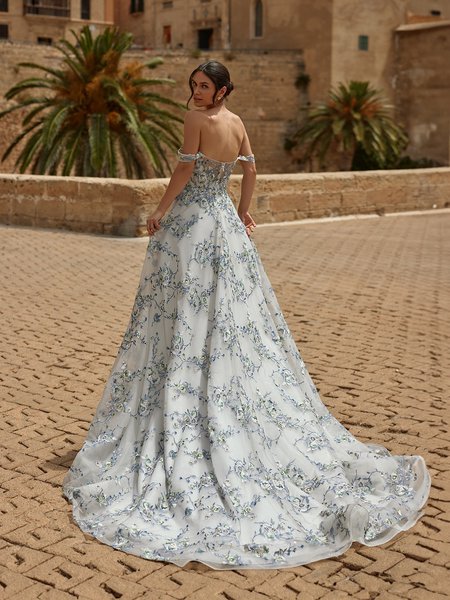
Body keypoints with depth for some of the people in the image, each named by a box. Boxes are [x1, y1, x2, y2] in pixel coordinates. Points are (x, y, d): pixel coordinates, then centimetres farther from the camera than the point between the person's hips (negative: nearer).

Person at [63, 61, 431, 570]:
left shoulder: (196, 118, -11)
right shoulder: (237, 122, 10)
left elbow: (186, 168, -17)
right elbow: (250, 168, 17)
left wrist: (159, 211, -8)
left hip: (189, 222, -7)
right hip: (226, 225, 7)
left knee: (184, 322, -1)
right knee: (238, 320, 10)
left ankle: (179, 428, 6)